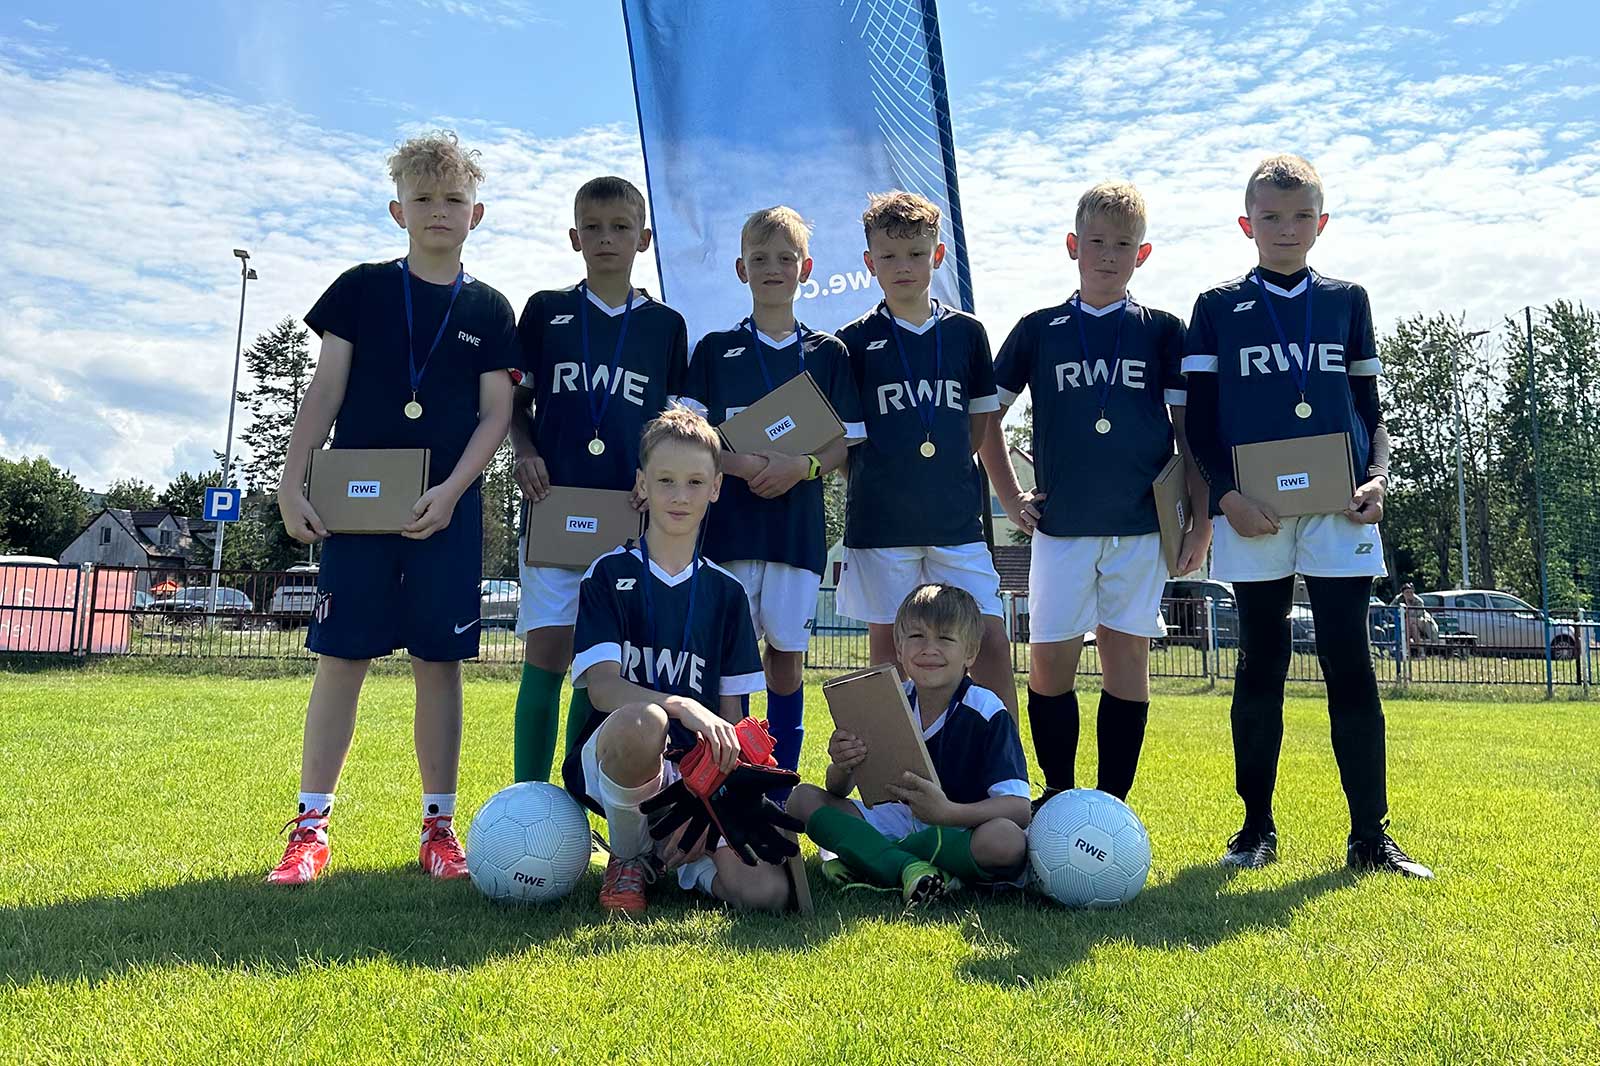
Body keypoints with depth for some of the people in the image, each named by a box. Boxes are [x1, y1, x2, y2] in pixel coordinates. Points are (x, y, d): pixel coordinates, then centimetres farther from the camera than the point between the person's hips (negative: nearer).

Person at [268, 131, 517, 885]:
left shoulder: (488, 310, 7)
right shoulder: (362, 288, 7)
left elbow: (495, 413, 2)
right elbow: (325, 390, 5)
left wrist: (451, 491, -11)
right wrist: (292, 480, -3)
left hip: (446, 508, 0)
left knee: (438, 662, 3)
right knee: (340, 658, 0)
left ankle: (439, 825, 12)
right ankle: (310, 827, 10)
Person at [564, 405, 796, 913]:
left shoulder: (725, 591, 11)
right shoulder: (610, 576, 1)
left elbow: (730, 715, 9)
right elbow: (602, 687, -12)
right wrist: (683, 707, -31)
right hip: (610, 764, -2)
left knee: (767, 891, -23)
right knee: (642, 721, -40)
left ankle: (679, 855, 10)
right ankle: (628, 856, -9)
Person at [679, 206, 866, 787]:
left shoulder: (828, 353, 9)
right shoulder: (715, 350, 8)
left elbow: (848, 443, 5)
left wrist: (802, 466, -15)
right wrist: (744, 464, -17)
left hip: (799, 521, 1)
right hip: (730, 519, -1)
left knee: (787, 651, 6)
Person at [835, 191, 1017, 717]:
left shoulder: (966, 332, 7)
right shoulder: (855, 341, 1)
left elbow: (981, 422, 14)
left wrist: (942, 471, 3)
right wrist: (883, 476, -7)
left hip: (956, 517, 2)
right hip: (880, 520, -1)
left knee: (992, 642, -1)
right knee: (888, 648, 6)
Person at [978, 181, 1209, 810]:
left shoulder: (1162, 331, 6)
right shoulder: (1039, 330, 7)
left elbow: (1189, 431, 5)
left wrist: (1200, 520, -1)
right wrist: (1010, 498, 7)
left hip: (1141, 523, 0)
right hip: (1060, 523, 1)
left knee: (1126, 653, 3)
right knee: (1049, 659, 1)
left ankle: (1112, 803, 13)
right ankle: (1057, 794, 18)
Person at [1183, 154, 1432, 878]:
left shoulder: (1347, 300, 13)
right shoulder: (1218, 307, 7)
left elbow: (1370, 408, 14)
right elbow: (1198, 419, 4)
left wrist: (1377, 477, -3)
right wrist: (1225, 495, -9)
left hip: (1338, 509, 1)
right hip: (1252, 512, -1)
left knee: (1350, 667, 0)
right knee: (1260, 667, 6)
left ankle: (1370, 836, 8)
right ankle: (1257, 827, 17)